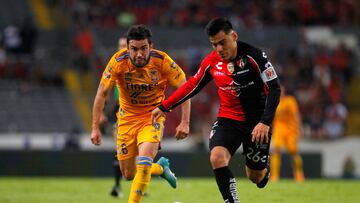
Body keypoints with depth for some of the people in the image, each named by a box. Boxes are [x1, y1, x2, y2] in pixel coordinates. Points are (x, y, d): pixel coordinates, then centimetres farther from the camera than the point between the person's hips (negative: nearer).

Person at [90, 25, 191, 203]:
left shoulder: (162, 61, -21)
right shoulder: (118, 61, -20)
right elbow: (102, 94, -10)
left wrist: (185, 123, -14)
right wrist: (95, 127, -12)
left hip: (153, 115, -2)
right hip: (127, 116, 2)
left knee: (143, 163, -26)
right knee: (128, 174, 7)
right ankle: (161, 167, 37)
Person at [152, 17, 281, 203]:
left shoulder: (253, 56, -18)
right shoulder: (211, 61, -5)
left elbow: (274, 89, -18)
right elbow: (192, 86, 10)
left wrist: (265, 122, -28)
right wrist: (163, 107, 10)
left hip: (256, 121, -3)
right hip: (228, 118, 3)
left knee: (256, 177, 7)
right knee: (217, 157, -27)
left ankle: (264, 168, 46)